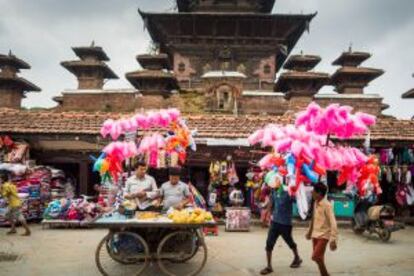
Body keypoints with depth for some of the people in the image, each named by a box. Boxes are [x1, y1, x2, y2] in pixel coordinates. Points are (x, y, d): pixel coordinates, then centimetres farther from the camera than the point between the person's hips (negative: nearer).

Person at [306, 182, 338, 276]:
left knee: (315, 257, -15)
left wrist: (333, 240, -25)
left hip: (323, 235, -8)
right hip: (315, 235, 8)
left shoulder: (327, 205, -18)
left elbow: (333, 223, -21)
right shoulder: (315, 203, 6)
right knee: (319, 258, 12)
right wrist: (309, 231, 25)